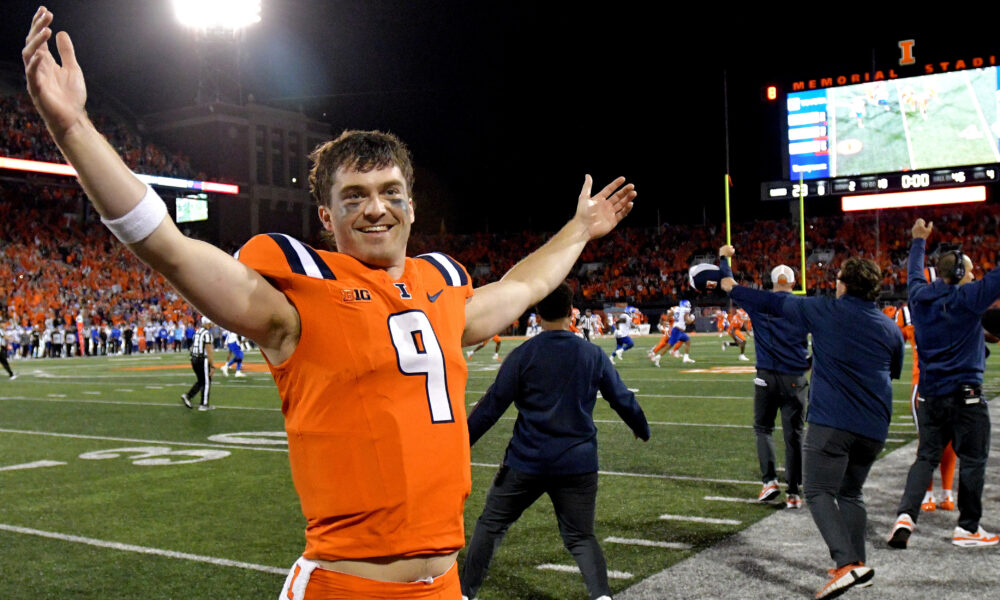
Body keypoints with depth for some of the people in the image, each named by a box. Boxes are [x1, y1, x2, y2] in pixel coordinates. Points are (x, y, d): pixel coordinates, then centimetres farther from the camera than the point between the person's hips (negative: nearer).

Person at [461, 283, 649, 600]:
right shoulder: (593, 355, 2)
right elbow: (622, 399, 12)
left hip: (527, 461, -2)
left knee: (491, 524, 15)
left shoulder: (523, 354, -6)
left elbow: (492, 405, -7)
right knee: (580, 537, 13)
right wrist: (642, 429, 31)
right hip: (578, 464, 2)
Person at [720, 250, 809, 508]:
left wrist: (724, 258, 23)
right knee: (793, 435, 6)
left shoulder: (759, 304, -1)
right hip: (795, 379, 1)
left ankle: (769, 480, 1)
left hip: (766, 377, 0)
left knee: (763, 429, 15)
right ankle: (794, 492, 9)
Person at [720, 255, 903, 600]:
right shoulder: (890, 328, 10)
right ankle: (856, 564, 17)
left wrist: (733, 289, 26)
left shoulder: (825, 311, 0)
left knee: (819, 492, -4)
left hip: (831, 421, -6)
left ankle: (847, 562, -20)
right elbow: (894, 371, 26)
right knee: (850, 493, 19)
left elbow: (773, 303, 11)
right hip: (873, 427, 6)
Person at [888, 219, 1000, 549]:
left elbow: (914, 273, 25)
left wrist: (919, 241, 41)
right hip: (965, 394, -6)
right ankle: (967, 528, 14)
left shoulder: (920, 296, 5)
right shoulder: (967, 299, -12)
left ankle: (905, 515, -4)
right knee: (973, 460, 7)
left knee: (926, 457, 11)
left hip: (929, 395, 6)